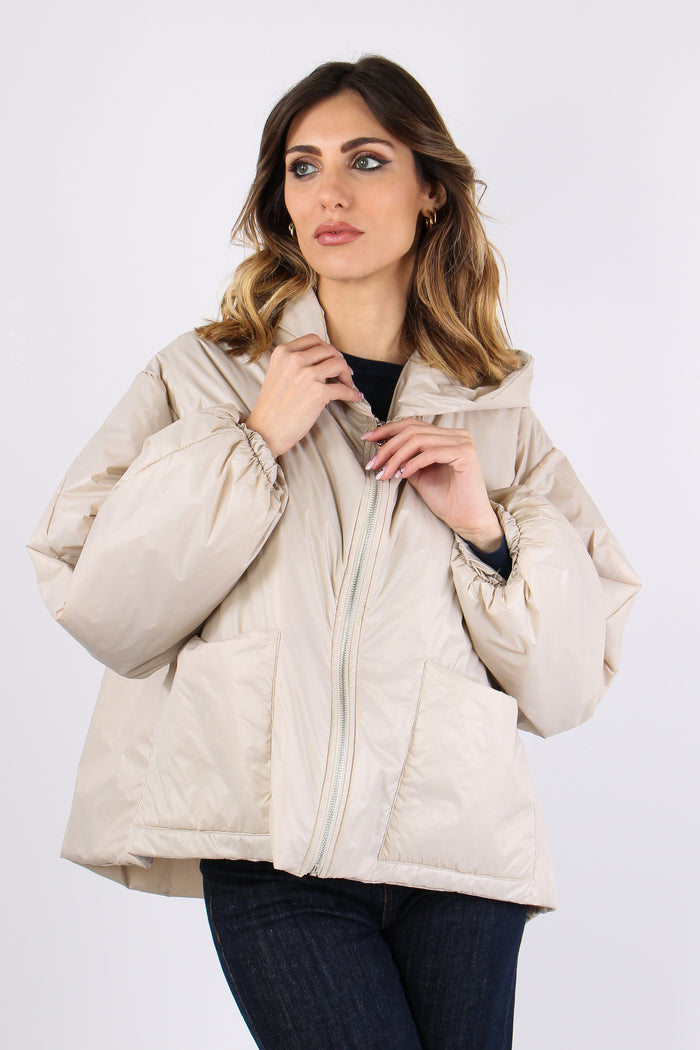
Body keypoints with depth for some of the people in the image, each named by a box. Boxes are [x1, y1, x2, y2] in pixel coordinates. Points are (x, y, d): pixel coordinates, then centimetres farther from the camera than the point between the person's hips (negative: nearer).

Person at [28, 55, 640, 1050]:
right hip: (274, 851, -2)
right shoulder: (205, 378, 8)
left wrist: (486, 528, -4)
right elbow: (102, 607, -2)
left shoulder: (496, 413, 12)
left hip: (460, 852, 2)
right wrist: (256, 441, -5)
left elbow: (565, 685, 11)